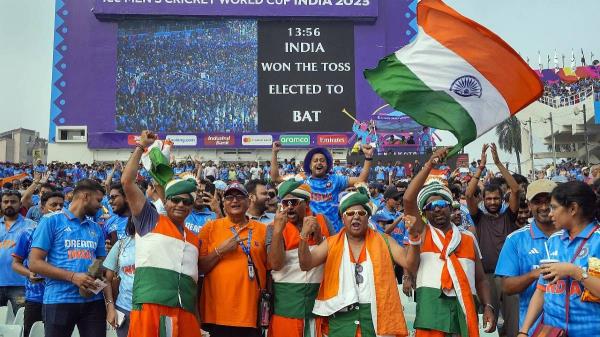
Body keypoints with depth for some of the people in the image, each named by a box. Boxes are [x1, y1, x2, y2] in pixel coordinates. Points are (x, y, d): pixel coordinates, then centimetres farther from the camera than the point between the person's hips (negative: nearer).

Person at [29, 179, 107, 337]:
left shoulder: (96, 228, 15)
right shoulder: (51, 220, -2)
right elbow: (34, 263, -7)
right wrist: (72, 277, -16)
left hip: (93, 301, 4)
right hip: (59, 300, -4)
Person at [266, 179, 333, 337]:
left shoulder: (322, 222, 5)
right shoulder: (275, 226, -1)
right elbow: (275, 264, -12)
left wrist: (318, 234, -10)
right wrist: (278, 229, -20)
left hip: (319, 295, 2)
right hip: (286, 297, -1)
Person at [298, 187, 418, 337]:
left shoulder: (383, 241, 6)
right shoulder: (331, 243, 7)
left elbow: (408, 262, -2)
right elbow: (306, 264, -3)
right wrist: (304, 236, -20)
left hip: (376, 316, 0)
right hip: (341, 318, 1)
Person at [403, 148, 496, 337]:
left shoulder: (468, 238, 16)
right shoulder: (422, 232, 7)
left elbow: (480, 279, 17)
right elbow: (408, 200, -8)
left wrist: (488, 306, 0)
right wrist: (429, 164, -9)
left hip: (464, 309, 3)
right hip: (431, 309, -3)